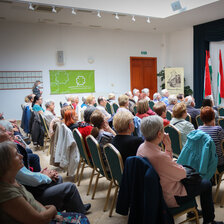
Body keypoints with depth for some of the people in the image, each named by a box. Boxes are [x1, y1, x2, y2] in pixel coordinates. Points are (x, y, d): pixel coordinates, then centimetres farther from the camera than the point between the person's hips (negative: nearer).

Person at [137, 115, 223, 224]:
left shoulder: (142, 147, -9)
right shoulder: (159, 156, -37)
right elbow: (182, 174, -20)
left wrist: (168, 147, -8)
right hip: (169, 198, -8)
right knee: (206, 184, 9)